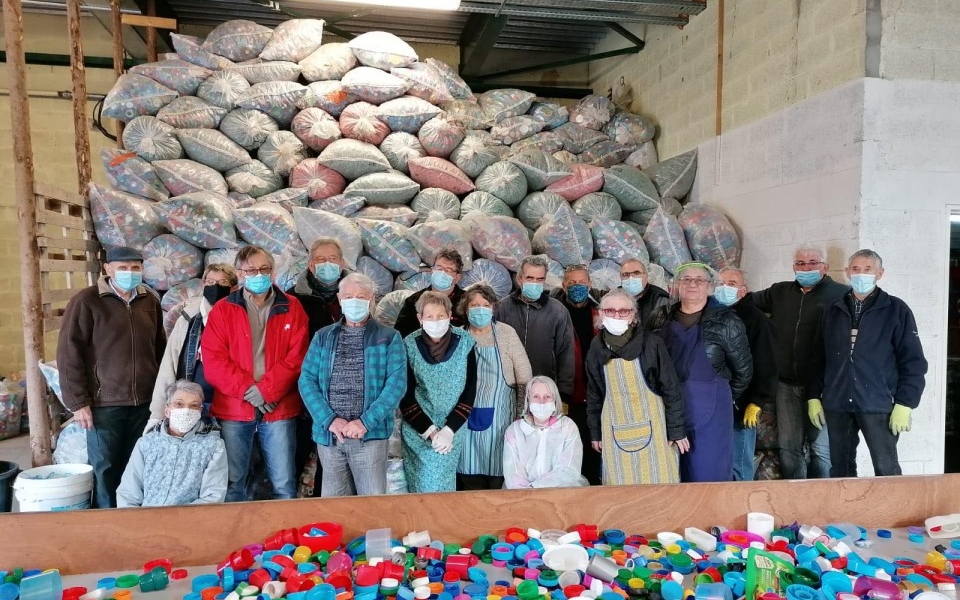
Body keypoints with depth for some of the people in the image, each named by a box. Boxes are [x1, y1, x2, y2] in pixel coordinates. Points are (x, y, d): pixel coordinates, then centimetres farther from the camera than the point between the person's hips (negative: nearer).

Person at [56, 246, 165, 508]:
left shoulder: (150, 301, 8)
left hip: (145, 402, 4)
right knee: (105, 469, 4)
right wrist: (78, 402, -10)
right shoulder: (86, 301, -6)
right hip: (104, 403, -4)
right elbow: (69, 354, -7)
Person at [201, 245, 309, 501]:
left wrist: (265, 390, -12)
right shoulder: (223, 309, 6)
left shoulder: (292, 308, 5)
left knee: (284, 484, 4)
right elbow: (213, 359, -2)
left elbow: (297, 357, -3)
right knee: (234, 483, 9)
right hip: (233, 409, 1)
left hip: (279, 409, 0)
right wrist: (247, 389, -12)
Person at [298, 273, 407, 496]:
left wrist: (365, 422, -15)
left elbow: (397, 383, -7)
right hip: (329, 434, 3)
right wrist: (330, 420, -11)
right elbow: (307, 380, 3)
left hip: (371, 435, -2)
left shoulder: (389, 338, 3)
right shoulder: (323, 337, 11)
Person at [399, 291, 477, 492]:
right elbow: (406, 397, -6)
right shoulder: (409, 346, -9)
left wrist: (448, 430, -11)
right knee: (424, 484, 5)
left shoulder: (464, 343, -7)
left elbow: (469, 392, -4)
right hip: (418, 432, -1)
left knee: (445, 483, 9)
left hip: (453, 431, 1)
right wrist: (430, 431, -12)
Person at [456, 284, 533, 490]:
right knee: (470, 469, 7)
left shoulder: (506, 333, -4)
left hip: (499, 413, -1)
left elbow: (524, 376, -3)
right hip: (468, 415, 2)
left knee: (498, 465, 3)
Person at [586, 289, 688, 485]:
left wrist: (677, 430, -6)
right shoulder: (596, 348, 0)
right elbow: (593, 393, 9)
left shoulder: (651, 343, -10)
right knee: (621, 483, 9)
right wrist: (595, 432, 10)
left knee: (657, 479, 4)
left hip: (650, 424, -2)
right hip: (615, 429, 3)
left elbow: (671, 388, -6)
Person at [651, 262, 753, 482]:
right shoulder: (662, 318, 4)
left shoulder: (726, 322, -6)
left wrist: (725, 399, 10)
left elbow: (743, 369, 1)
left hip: (709, 410, -3)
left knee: (707, 473, 6)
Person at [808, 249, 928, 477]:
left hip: (878, 405, -3)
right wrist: (815, 396, 7)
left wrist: (904, 403, -10)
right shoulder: (832, 310, 10)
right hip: (836, 405, 3)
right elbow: (819, 358, 12)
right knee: (840, 467, 10)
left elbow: (913, 361, -3)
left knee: (886, 469, -1)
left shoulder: (896, 310, 1)